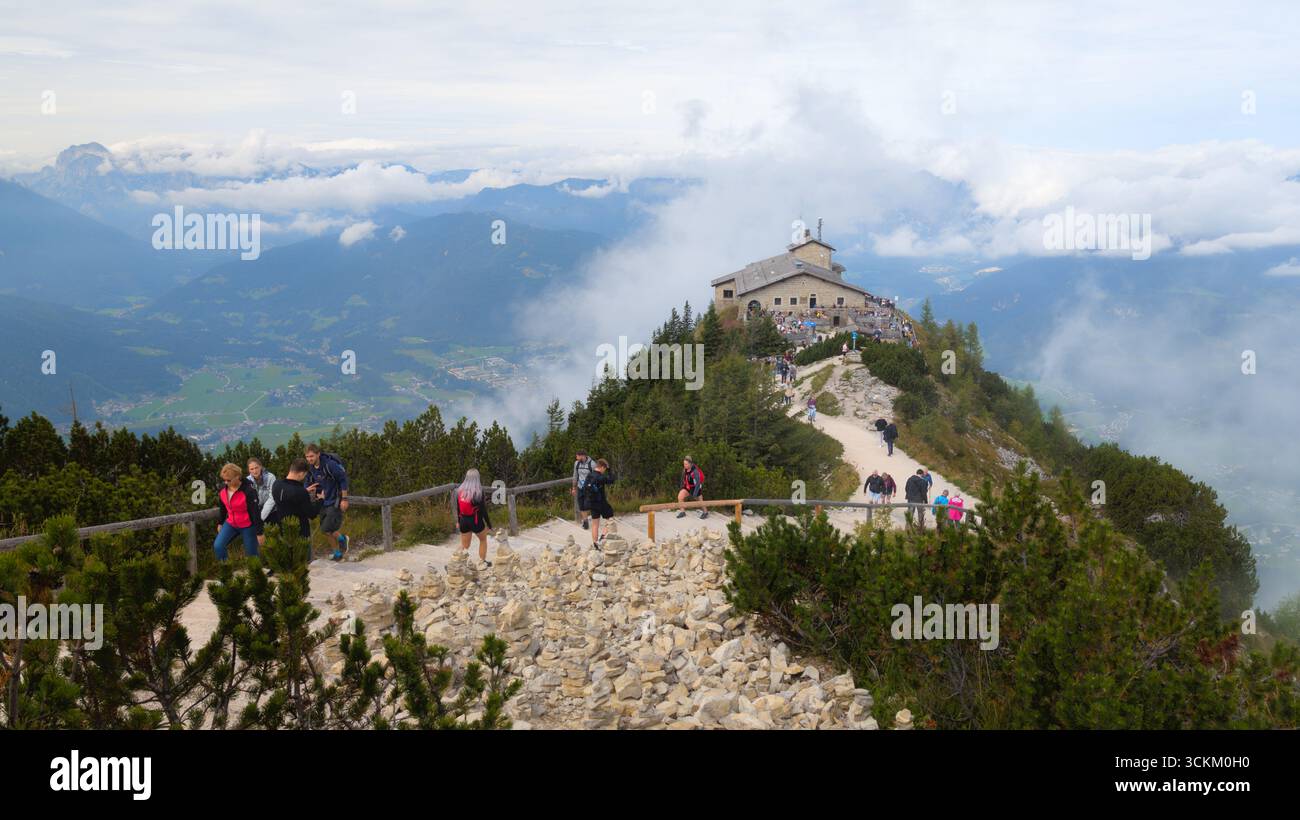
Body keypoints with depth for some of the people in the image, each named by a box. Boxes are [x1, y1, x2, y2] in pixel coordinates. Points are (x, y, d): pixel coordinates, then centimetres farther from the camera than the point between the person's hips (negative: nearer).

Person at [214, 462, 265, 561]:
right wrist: (220, 523, 22)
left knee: (251, 554, 4)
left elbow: (255, 512, -21)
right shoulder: (223, 490, -5)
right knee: (218, 546, -8)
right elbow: (222, 507, 14)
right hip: (231, 524, 6)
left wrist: (259, 533, -19)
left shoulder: (248, 490, -24)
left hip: (248, 526, -6)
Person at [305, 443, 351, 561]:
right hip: (323, 502, 7)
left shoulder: (330, 464, -22)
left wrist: (344, 499, -14)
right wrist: (309, 489, -12)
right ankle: (338, 552, 30)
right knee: (326, 529, 11)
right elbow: (309, 484, 13)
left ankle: (342, 538, 17)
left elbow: (343, 480, -15)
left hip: (335, 501, -7)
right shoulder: (310, 468, 0)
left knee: (327, 529, -13)